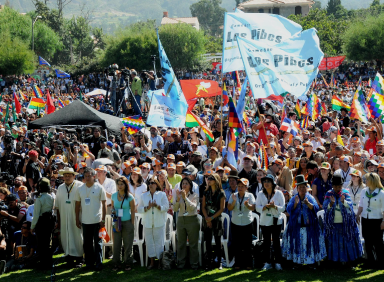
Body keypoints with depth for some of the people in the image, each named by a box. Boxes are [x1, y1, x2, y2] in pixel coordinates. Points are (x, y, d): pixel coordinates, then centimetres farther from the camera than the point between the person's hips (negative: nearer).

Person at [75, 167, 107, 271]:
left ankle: (98, 263, 7)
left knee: (97, 243, 1)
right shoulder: (80, 189, 6)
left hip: (97, 220, -3)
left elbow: (104, 204, -1)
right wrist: (77, 219, 8)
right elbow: (77, 204, 12)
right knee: (87, 243, 7)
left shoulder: (99, 188, -3)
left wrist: (103, 219, -6)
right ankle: (89, 263, 16)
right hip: (85, 221, 3)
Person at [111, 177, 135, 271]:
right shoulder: (114, 196, 5)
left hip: (127, 222, -3)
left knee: (128, 244, 3)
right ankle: (116, 263, 9)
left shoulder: (130, 197, -5)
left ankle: (128, 263, 12)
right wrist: (113, 211, -6)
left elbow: (133, 211, -2)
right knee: (116, 243, 2)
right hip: (117, 222, 3)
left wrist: (132, 224, -5)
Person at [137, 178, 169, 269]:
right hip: (147, 223, 3)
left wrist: (157, 206, -18)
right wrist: (148, 207, -12)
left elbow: (166, 207, -3)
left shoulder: (162, 194, 4)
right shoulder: (144, 196, 10)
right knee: (149, 242, 3)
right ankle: (152, 262, 12)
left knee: (159, 241, -4)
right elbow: (139, 209, 5)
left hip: (159, 223, -3)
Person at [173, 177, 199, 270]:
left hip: (192, 220, -3)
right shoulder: (179, 195, 10)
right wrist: (178, 199, -14)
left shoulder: (195, 196, 1)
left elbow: (193, 207, -15)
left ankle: (194, 263, 7)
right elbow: (175, 209, 0)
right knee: (181, 243, 5)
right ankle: (181, 263, 12)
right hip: (181, 220, 3)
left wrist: (185, 198, -24)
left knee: (193, 243, 0)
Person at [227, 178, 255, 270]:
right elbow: (229, 208, -3)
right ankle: (237, 263, 11)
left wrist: (247, 204, -31)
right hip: (235, 223, 2)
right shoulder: (233, 196, 3)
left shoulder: (250, 196, -1)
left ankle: (248, 263, 10)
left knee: (247, 245, 2)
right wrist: (234, 201, -20)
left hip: (247, 223, -2)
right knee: (237, 245, 4)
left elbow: (253, 208, -11)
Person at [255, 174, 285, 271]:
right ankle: (268, 262, 12)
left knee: (276, 241, -1)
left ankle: (278, 262, 6)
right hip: (264, 221, 2)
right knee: (266, 242, 5)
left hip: (276, 221, -2)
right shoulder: (260, 194, 3)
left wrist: (274, 206, -23)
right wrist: (266, 206, -20)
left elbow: (283, 208, -5)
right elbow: (257, 208, -2)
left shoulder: (279, 193, -2)